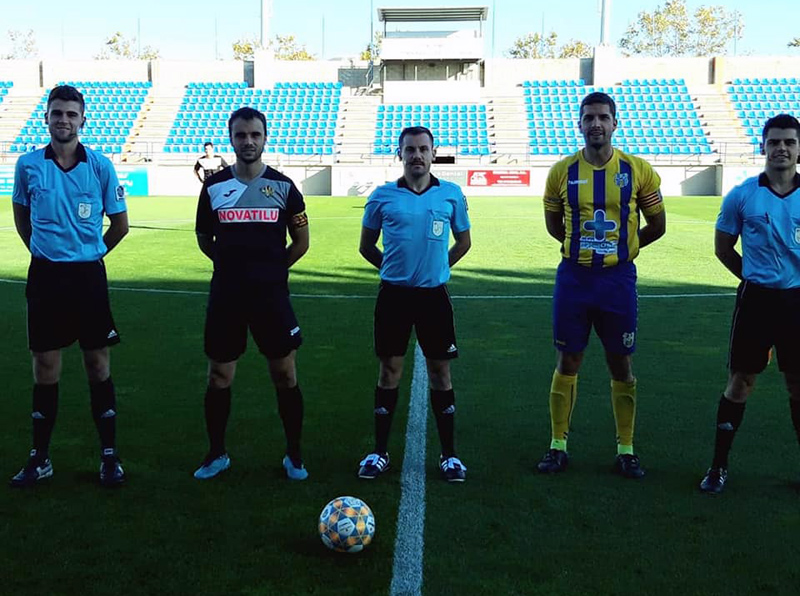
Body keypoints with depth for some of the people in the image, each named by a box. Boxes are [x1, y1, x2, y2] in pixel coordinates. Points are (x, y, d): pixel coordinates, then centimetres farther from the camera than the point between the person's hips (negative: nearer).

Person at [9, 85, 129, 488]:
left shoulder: (100, 166, -4)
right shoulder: (28, 165, 0)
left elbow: (120, 224, 6)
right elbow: (21, 216, 16)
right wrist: (45, 250, 14)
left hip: (88, 275, -1)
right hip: (45, 275, 1)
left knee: (98, 363, 4)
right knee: (45, 367, 7)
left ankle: (109, 455, 15)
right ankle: (40, 458, 19)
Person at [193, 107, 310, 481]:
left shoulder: (283, 187, 0)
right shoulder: (213, 187, 3)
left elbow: (301, 242, 7)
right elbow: (204, 238, 15)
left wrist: (271, 268, 7)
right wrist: (234, 264, 10)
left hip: (271, 294, -1)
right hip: (225, 295, 1)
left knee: (285, 376, 4)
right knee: (218, 378, 8)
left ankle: (294, 455, 19)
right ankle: (216, 454, 25)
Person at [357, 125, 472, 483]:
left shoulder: (452, 195, 1)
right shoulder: (383, 196, 0)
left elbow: (463, 242, 14)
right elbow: (366, 246, 10)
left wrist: (437, 267, 8)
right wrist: (394, 267, 6)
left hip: (434, 295, 0)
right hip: (393, 294, 0)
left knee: (440, 372, 5)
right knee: (389, 371, 6)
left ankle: (449, 454, 16)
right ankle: (379, 452, 18)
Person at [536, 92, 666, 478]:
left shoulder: (638, 170, -2)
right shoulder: (562, 171, 0)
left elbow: (657, 225, 8)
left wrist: (620, 247, 9)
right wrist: (584, 246, 8)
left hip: (618, 279, 0)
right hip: (573, 278, 1)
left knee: (621, 366, 7)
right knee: (567, 362, 7)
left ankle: (626, 450, 19)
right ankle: (558, 446, 18)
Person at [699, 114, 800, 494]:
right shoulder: (742, 196, -2)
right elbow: (723, 247, 8)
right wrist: (755, 276, 4)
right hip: (756, 299, -1)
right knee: (740, 381, 5)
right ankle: (719, 465, 16)